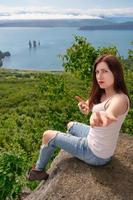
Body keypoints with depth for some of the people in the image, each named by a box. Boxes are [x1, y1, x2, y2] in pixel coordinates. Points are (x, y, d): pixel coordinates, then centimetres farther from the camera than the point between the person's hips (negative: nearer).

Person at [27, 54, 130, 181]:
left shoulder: (120, 99, -30)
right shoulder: (103, 94, -2)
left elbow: (111, 113, -52)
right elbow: (88, 109, 2)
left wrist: (101, 116, -76)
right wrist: (85, 107, -21)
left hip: (97, 155, -8)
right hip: (96, 141, 8)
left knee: (48, 136, 3)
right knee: (71, 125, 32)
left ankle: (39, 170, 27)